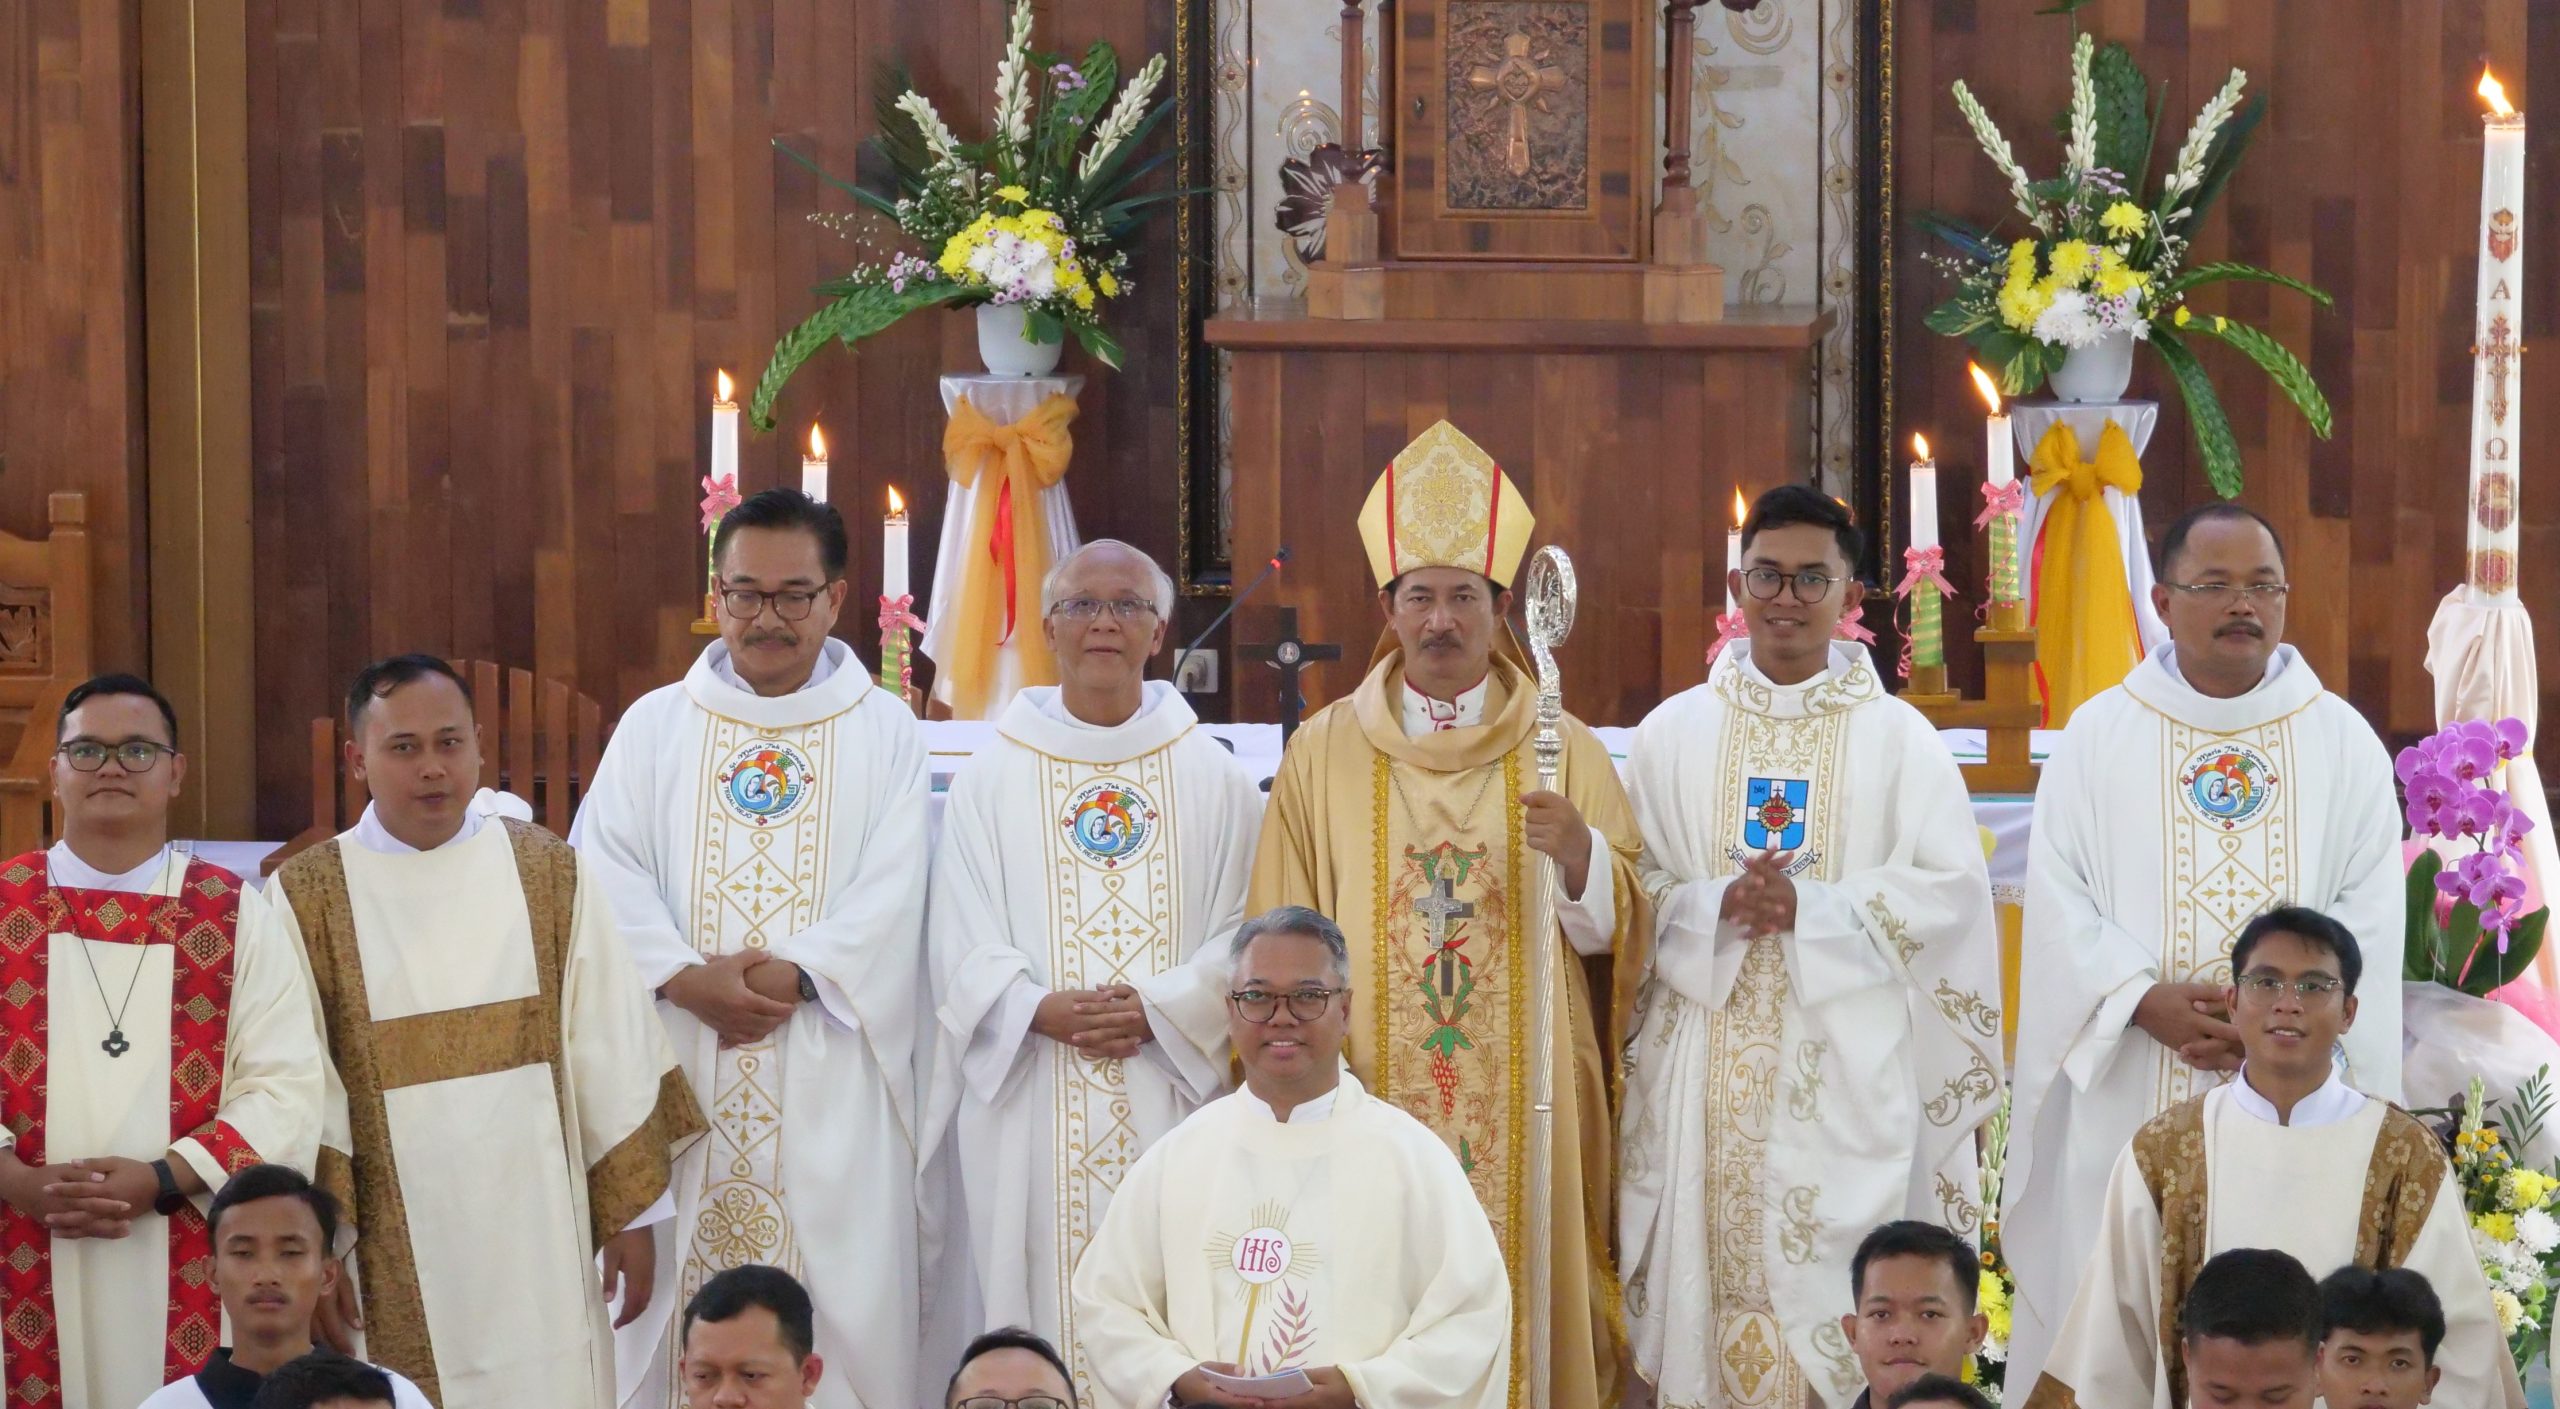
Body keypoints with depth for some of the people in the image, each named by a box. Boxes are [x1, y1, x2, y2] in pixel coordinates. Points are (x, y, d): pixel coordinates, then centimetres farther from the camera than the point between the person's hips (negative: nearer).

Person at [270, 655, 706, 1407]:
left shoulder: (550, 875, 4)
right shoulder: (305, 897, -2)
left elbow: (611, 1055, 5)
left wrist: (630, 1209, 3)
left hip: (537, 1245, 2)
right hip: (389, 1258, -1)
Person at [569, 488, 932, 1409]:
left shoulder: (885, 734, 7)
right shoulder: (654, 727, 11)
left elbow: (889, 895, -3)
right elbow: (606, 873, 0)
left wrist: (793, 976, -17)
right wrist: (685, 977, -16)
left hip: (827, 1075, -1)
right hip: (678, 1067, 1)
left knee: (841, 1297, -4)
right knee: (676, 1290, -1)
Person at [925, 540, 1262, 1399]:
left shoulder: (1212, 780, 7)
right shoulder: (992, 781, 6)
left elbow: (1247, 934, 1)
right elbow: (963, 951, 1)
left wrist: (1162, 1007, -14)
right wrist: (1041, 1011, -16)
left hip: (1172, 1102, 0)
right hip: (1034, 1115, 0)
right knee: (1042, 1311, -2)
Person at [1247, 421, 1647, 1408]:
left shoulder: (1565, 752, 6)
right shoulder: (1325, 751, 7)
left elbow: (1621, 929, 3)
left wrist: (1579, 855, -16)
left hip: (1524, 1102, 0)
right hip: (1368, 1096, 0)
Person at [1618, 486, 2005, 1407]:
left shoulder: (1898, 738, 4)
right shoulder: (1673, 734, 9)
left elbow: (1953, 887, -4)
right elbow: (1633, 891, 5)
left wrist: (1811, 908, -14)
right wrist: (1716, 906, -15)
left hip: (1848, 1072, -1)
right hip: (1706, 1077, 2)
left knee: (1841, 1295, -5)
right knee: (1712, 1288, -1)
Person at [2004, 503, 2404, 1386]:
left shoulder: (2344, 743, 7)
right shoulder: (2098, 737, 5)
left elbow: (2373, 909, 1)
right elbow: (2059, 905, -1)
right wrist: (2146, 1003, -16)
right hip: (2129, 1105, 0)